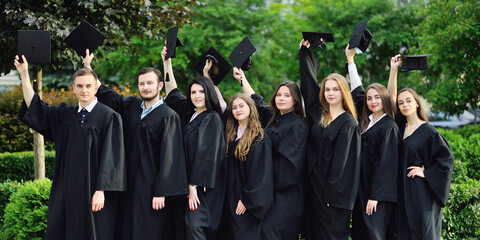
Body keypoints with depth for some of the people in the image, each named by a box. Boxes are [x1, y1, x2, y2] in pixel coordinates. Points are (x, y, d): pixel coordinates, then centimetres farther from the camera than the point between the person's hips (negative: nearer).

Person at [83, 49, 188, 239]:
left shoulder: (168, 116, -9)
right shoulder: (132, 106, 9)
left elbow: (168, 157, -13)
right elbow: (106, 94, 25)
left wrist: (161, 193, -17)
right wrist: (87, 68, 20)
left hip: (151, 188, -6)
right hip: (130, 185, 6)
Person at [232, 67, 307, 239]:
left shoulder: (297, 126, -8)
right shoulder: (273, 118, 14)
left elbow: (288, 161, -14)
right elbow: (257, 101, 29)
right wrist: (242, 79, 35)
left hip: (285, 192, -7)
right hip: (269, 189, 7)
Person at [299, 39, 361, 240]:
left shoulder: (348, 123, -7)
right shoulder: (317, 115, 8)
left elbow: (344, 162, -12)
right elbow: (308, 82, 16)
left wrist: (334, 193, -16)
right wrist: (304, 51, 19)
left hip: (333, 188, -6)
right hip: (314, 185, 6)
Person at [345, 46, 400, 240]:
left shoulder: (388, 127, -10)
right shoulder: (367, 122, 11)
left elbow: (385, 163, -15)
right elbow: (357, 91, 21)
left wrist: (375, 196, -19)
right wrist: (350, 59, 24)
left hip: (378, 193, -8)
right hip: (362, 188, 8)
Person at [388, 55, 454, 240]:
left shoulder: (428, 131, -8)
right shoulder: (401, 127, 8)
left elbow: (446, 158, -9)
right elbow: (390, 96, 9)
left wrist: (426, 172, -12)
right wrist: (394, 69, 5)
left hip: (421, 191, -6)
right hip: (403, 188, 6)